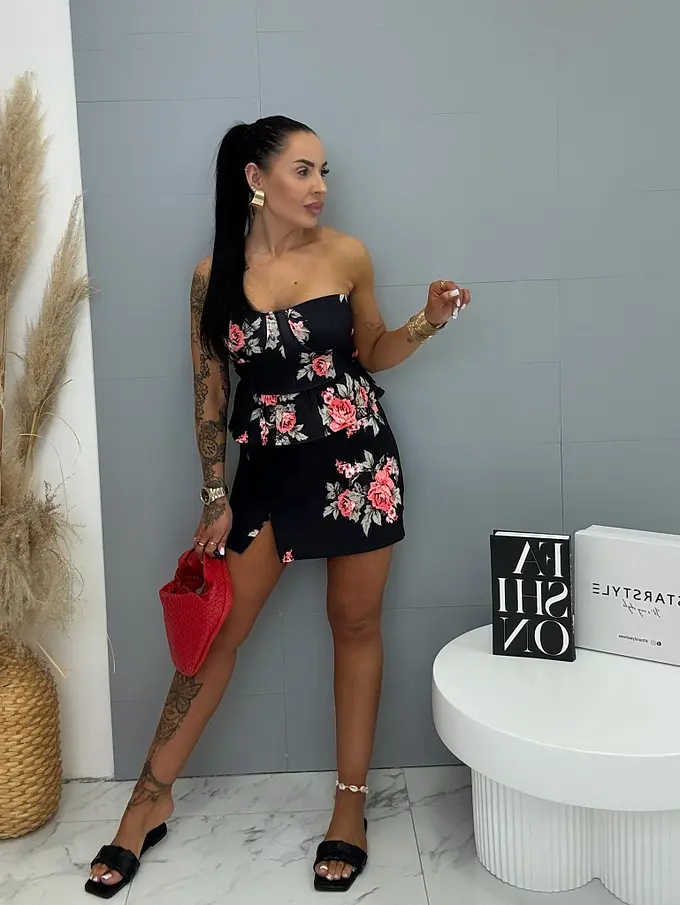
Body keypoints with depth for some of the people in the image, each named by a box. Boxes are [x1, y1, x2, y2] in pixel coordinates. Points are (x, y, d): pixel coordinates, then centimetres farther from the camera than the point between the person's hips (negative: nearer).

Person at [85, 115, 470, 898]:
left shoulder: (347, 256, -2)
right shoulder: (215, 274, -4)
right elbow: (209, 390, 0)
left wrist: (427, 322, -7)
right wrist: (215, 498, 0)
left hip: (358, 459, 1)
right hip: (269, 468, 0)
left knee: (355, 625, 8)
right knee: (217, 630, 5)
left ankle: (351, 800, 24)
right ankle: (152, 795, 22)